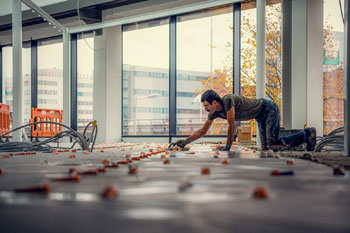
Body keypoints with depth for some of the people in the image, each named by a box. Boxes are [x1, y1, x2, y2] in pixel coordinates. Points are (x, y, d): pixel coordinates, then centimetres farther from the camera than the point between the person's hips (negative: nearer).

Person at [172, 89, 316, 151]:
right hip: (261, 117, 9)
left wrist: (227, 146, -19)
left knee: (272, 143, -20)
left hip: (269, 109, -9)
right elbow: (203, 130, 3)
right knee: (266, 147, 5)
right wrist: (186, 141, -7)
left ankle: (307, 135, -3)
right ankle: (305, 134, 16)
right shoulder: (214, 113, -4)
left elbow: (231, 126, -26)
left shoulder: (228, 100, -30)